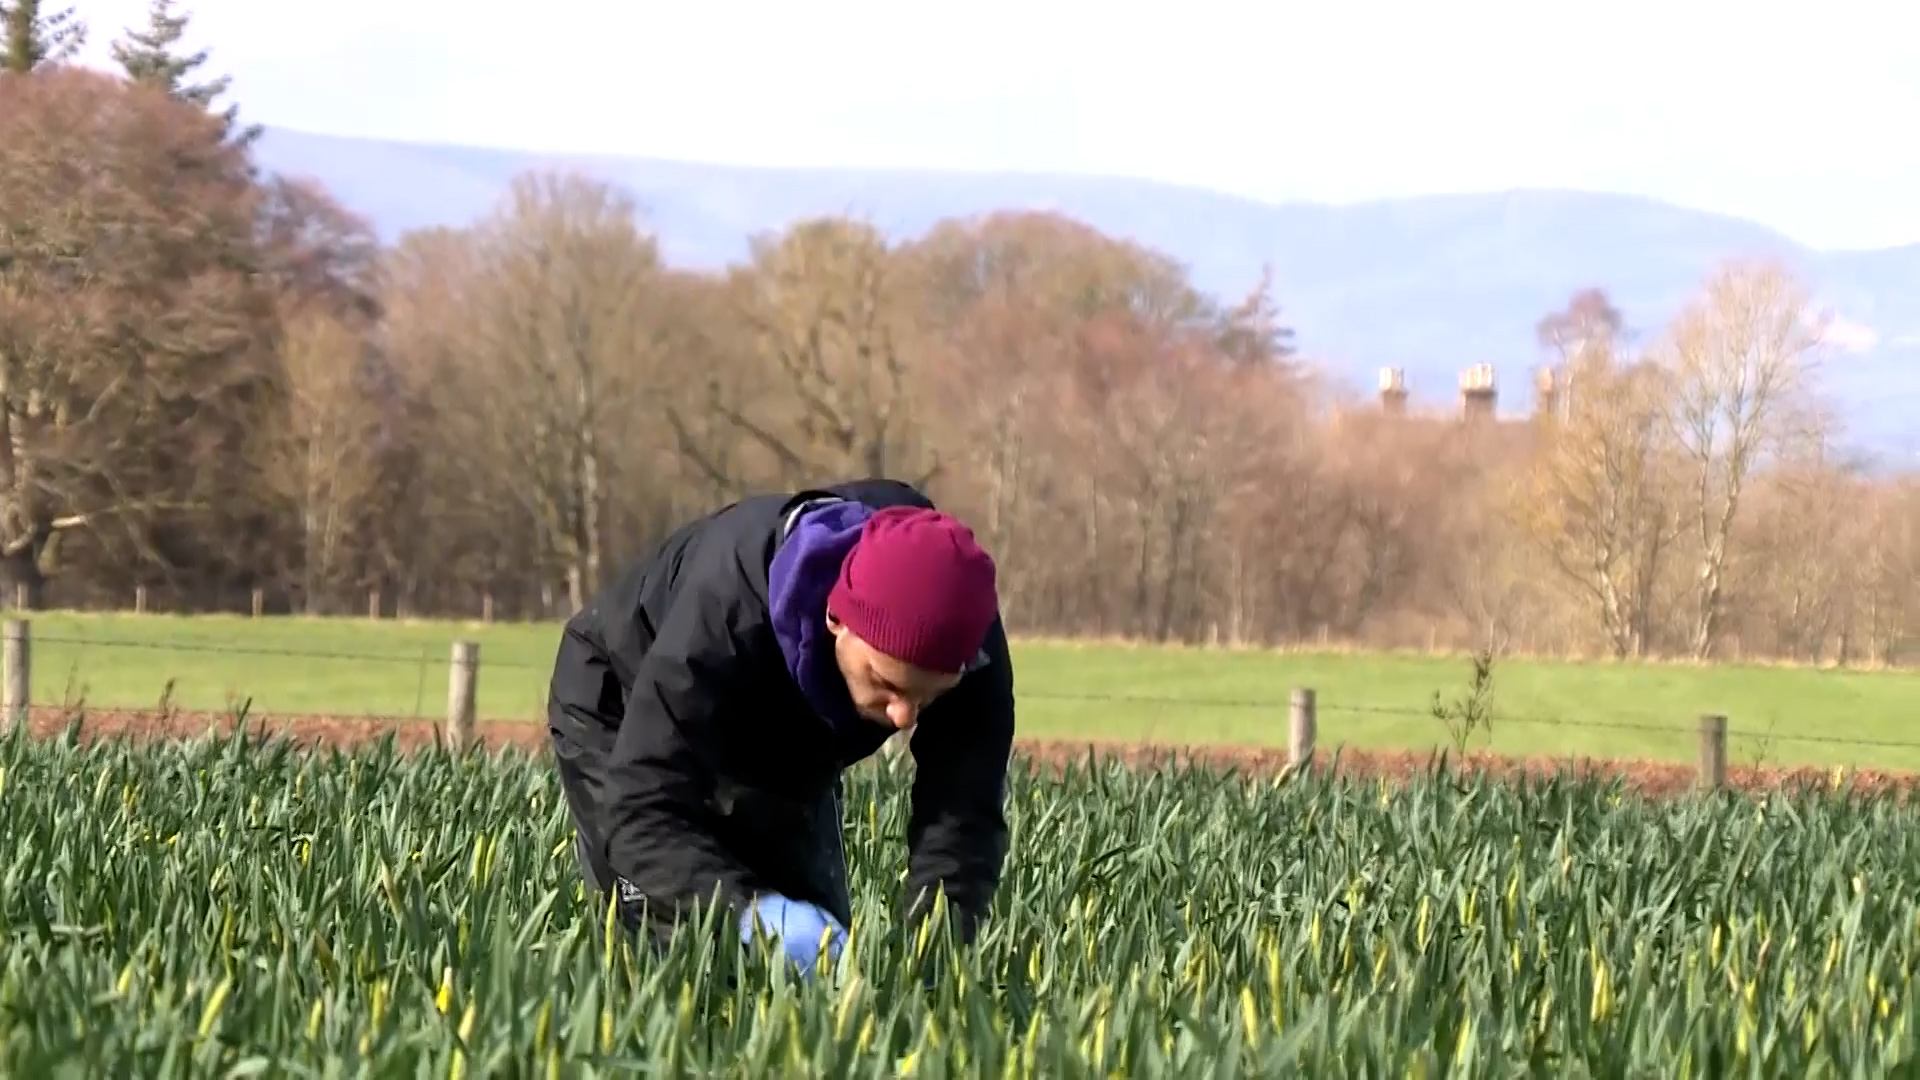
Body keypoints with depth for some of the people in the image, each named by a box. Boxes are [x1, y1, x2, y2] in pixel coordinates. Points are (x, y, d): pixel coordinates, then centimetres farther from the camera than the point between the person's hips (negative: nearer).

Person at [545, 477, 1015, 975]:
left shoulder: (972, 649, -34)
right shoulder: (726, 612, -46)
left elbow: (963, 818, -34)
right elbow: (643, 812, -49)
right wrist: (751, 909, -66)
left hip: (785, 751, 4)